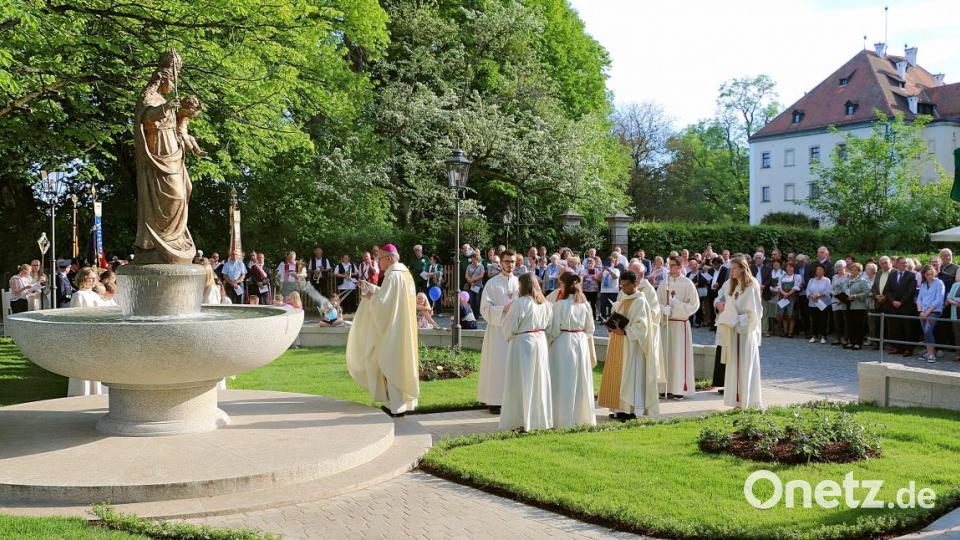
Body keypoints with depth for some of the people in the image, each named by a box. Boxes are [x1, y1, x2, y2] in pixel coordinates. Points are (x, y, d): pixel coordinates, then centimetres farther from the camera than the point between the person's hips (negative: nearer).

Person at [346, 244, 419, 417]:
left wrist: (369, 297, -3)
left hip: (393, 331, -9)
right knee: (403, 362, 14)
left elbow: (382, 302, -21)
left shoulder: (393, 276, -18)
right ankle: (406, 401, 20)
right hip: (404, 330, 9)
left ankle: (396, 406, 2)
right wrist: (372, 288, 13)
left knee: (392, 365, -2)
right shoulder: (406, 274, 10)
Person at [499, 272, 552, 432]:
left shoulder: (519, 303, -15)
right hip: (541, 342, 6)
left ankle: (522, 422, 3)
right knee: (539, 382, 14)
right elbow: (547, 325, 12)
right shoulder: (545, 303, 5)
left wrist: (506, 312, 2)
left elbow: (509, 328, -13)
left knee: (522, 382, 1)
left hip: (522, 344, -6)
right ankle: (540, 418, 21)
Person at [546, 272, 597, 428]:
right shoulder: (585, 304, 1)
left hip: (563, 343, -5)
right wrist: (592, 351, 16)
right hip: (582, 343, 5)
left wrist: (548, 342, 7)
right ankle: (583, 416, 23)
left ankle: (565, 419, 7)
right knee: (581, 381, 14)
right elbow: (590, 329, 7)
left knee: (564, 382, 3)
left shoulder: (560, 305, -14)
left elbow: (554, 329, -11)